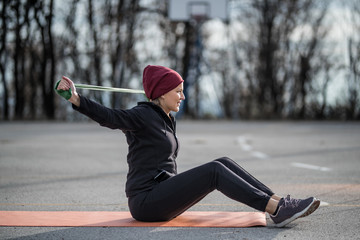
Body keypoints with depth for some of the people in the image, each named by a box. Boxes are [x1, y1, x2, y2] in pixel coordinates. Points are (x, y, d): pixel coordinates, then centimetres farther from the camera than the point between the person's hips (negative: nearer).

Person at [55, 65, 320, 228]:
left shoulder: (166, 119, 15)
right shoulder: (142, 115, -11)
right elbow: (107, 116, -26)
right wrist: (75, 99, -39)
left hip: (162, 193, 9)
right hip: (146, 200, -9)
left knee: (223, 163, -3)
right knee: (214, 171, -22)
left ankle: (279, 203, -10)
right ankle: (277, 209, -25)